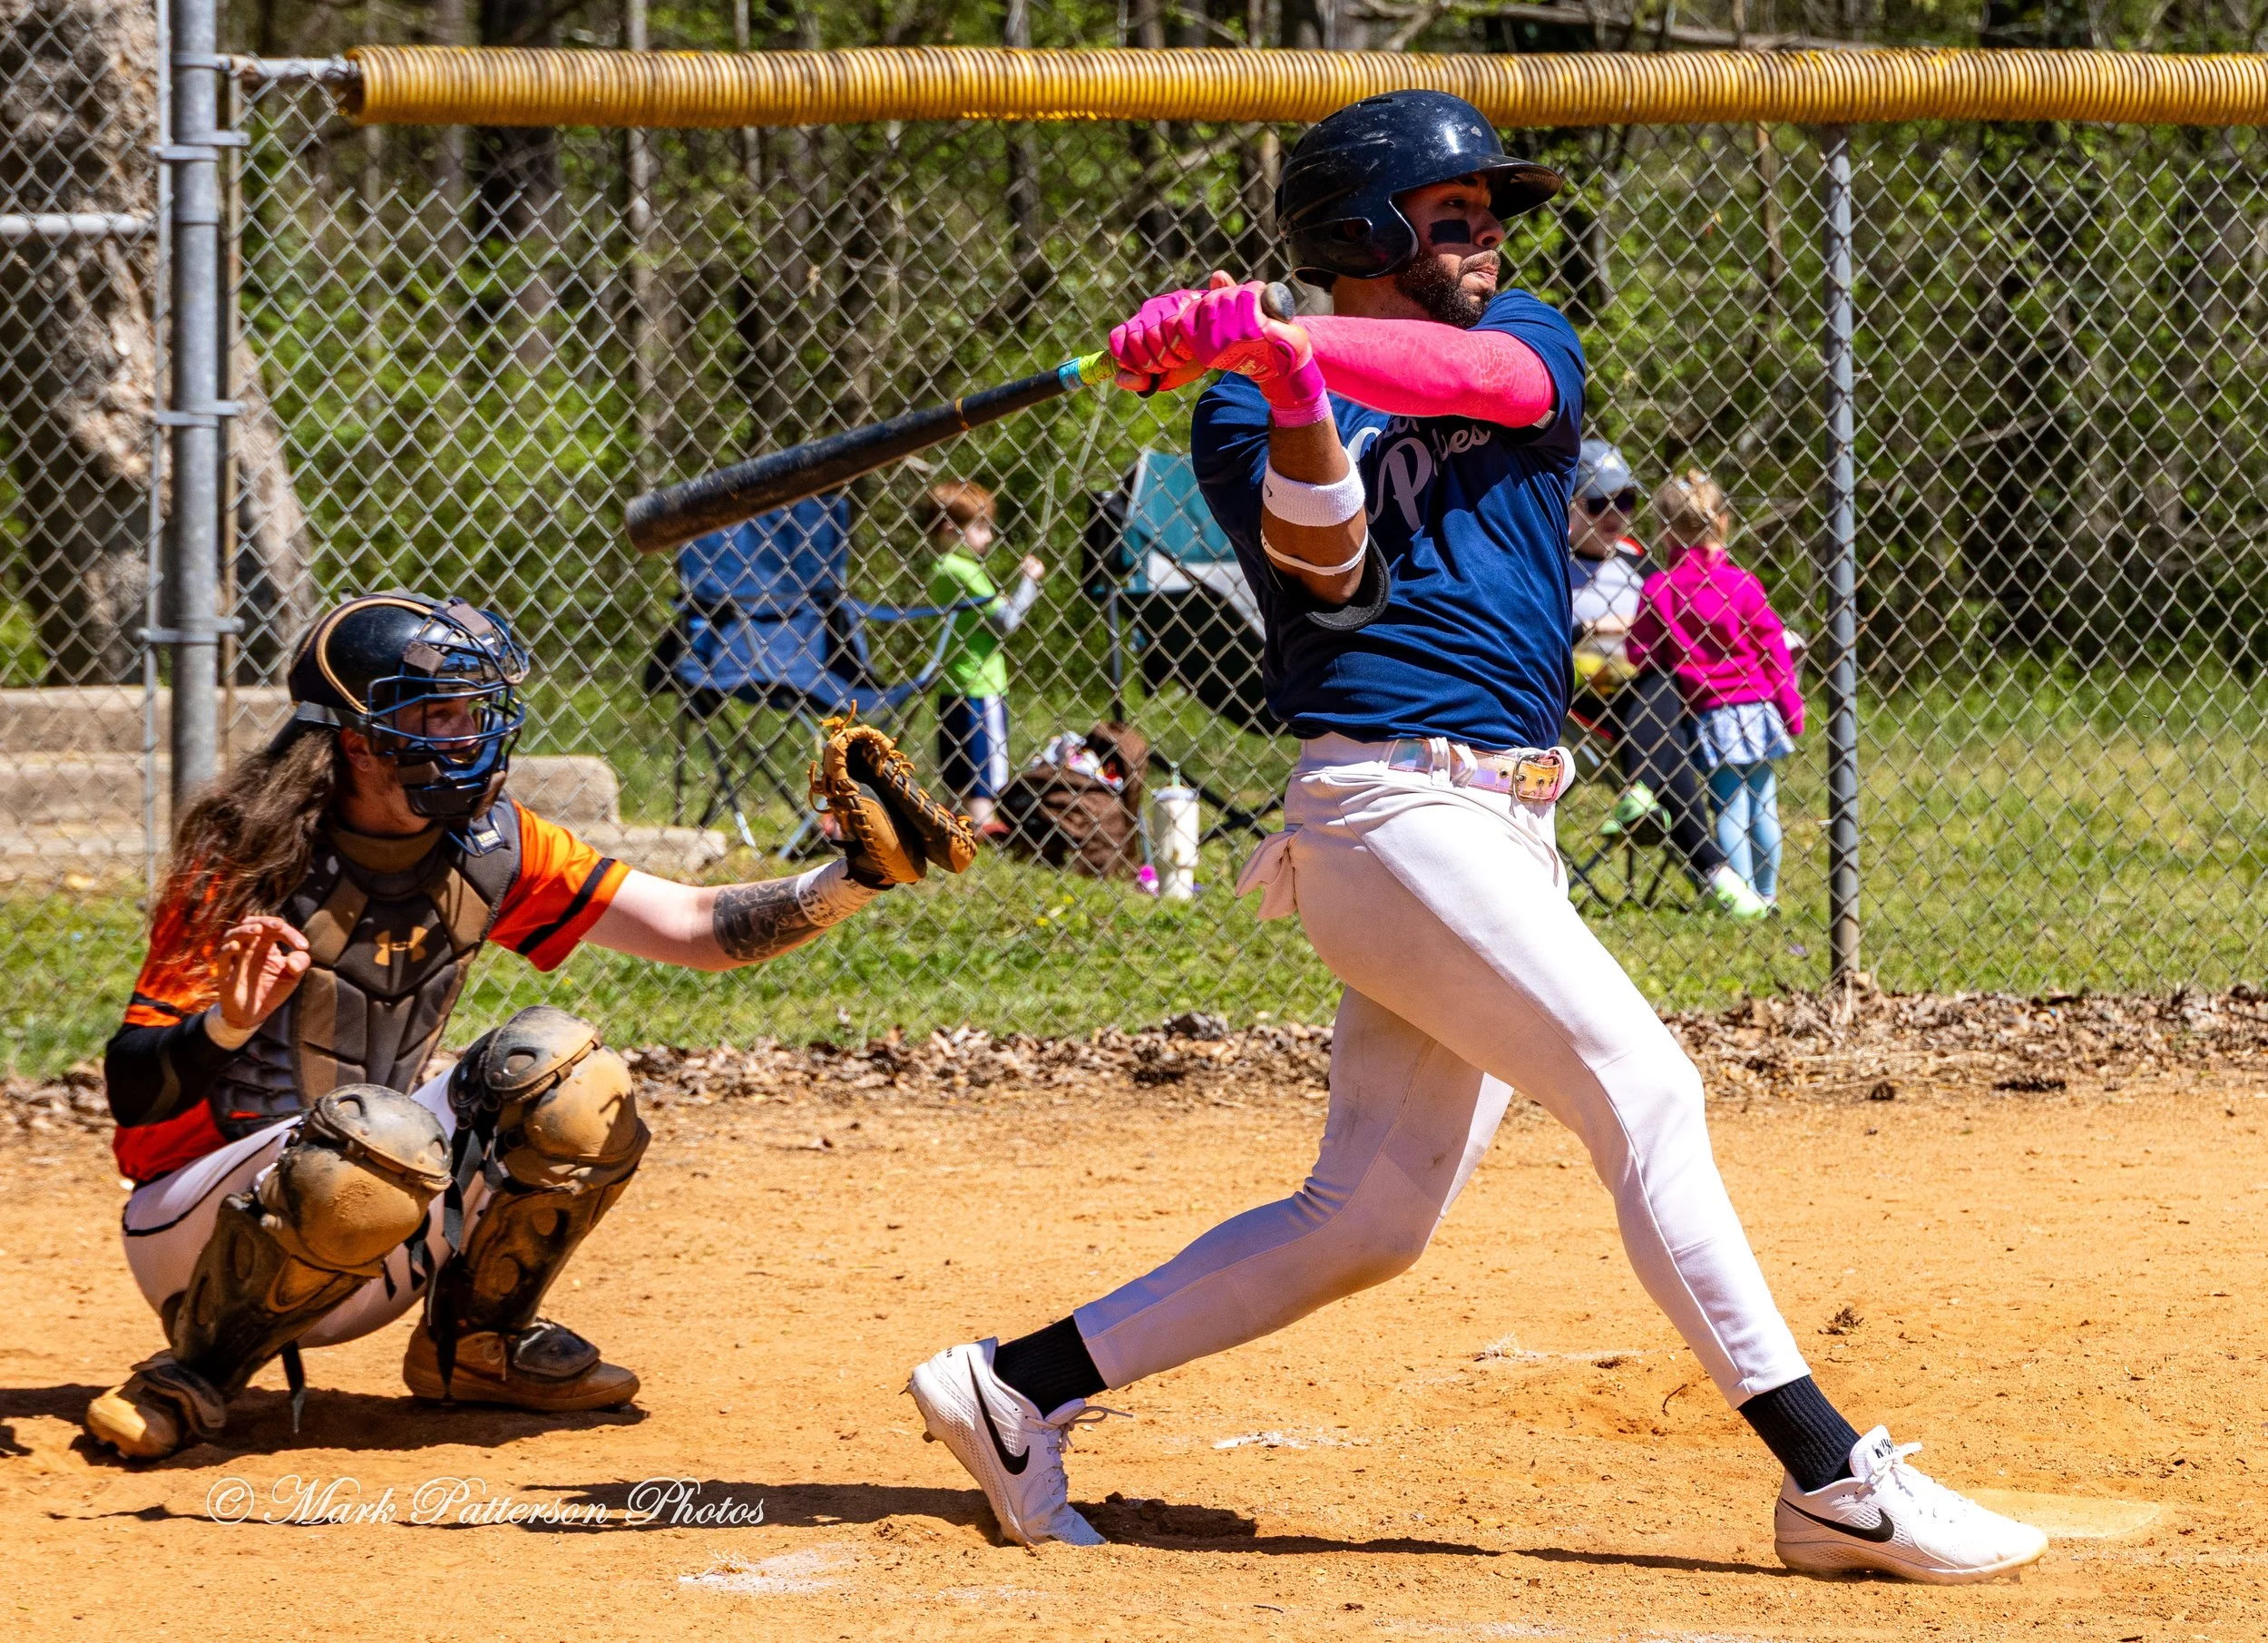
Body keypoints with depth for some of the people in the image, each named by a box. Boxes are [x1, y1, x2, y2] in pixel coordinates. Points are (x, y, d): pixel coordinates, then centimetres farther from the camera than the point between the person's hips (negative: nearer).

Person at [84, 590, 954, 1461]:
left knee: (565, 1078, -14)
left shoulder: (487, 848, -3)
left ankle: (473, 1343, 7)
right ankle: (198, 1371, -14)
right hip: (197, 1220, -6)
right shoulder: (249, 867, -20)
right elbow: (131, 1087, -23)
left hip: (367, 1251, 6)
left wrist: (854, 878, -21)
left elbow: (695, 928, -6)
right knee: (383, 1144, -36)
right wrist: (225, 1026, -44)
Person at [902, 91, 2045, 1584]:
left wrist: (1279, 334, -25)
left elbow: (1483, 371, -10)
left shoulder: (1529, 345, 16)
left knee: (1369, 1223, 8)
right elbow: (1329, 574, -15)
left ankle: (1022, 1387, 15)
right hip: (1394, 806, -7)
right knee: (1645, 1094, -14)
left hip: (1504, 833, 7)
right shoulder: (1247, 412, 4)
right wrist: (1288, 385, -31)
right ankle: (1836, 1482, -16)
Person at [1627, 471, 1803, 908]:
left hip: (1710, 717, -1)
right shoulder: (1742, 583, -7)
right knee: (1763, 805, 13)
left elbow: (1642, 653, -5)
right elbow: (1774, 652, -3)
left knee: (1730, 810, 3)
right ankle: (1766, 893, 21)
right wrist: (1791, 709, 5)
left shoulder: (1658, 588, -8)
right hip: (1758, 708, 1)